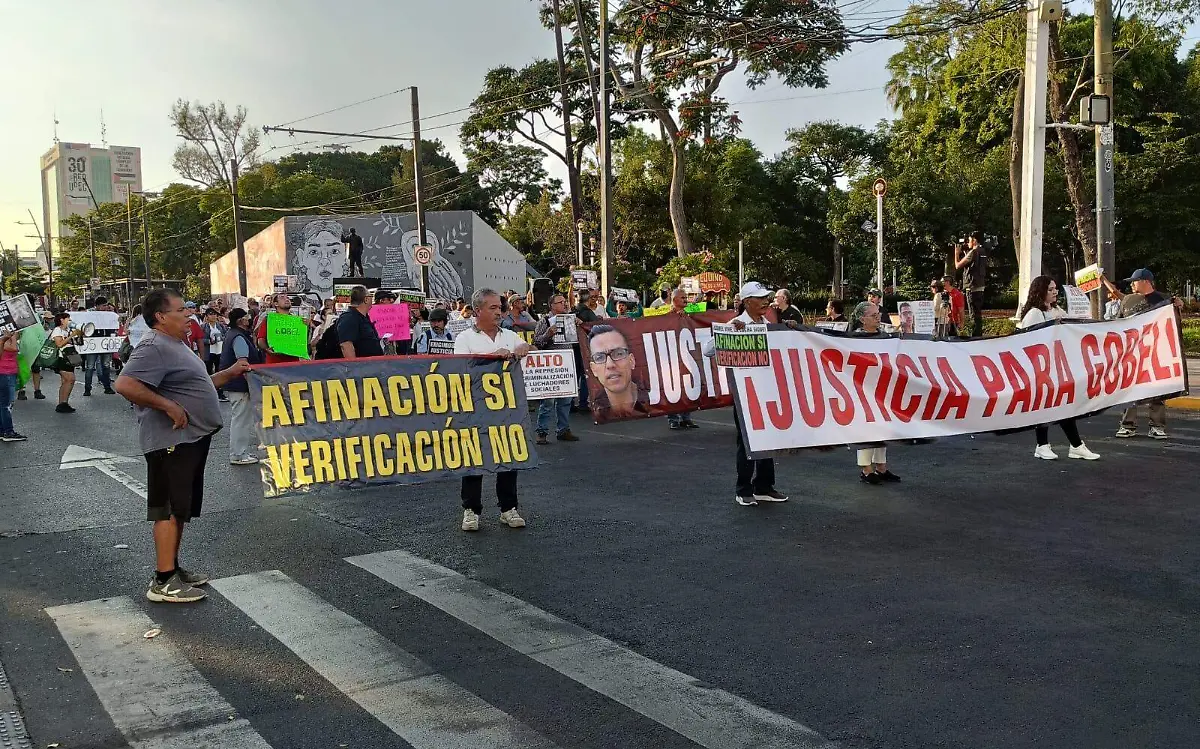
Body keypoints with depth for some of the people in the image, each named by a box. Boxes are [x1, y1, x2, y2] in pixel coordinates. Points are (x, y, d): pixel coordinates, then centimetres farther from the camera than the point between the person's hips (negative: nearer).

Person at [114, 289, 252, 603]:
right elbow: (125, 385, -27)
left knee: (181, 508, 16)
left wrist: (230, 373, 22)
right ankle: (163, 582, -3)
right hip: (172, 440, -11)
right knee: (170, 509, -7)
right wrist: (169, 406, -26)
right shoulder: (154, 347, -16)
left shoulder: (176, 345, 18)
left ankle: (173, 568, 26)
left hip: (192, 438, 11)